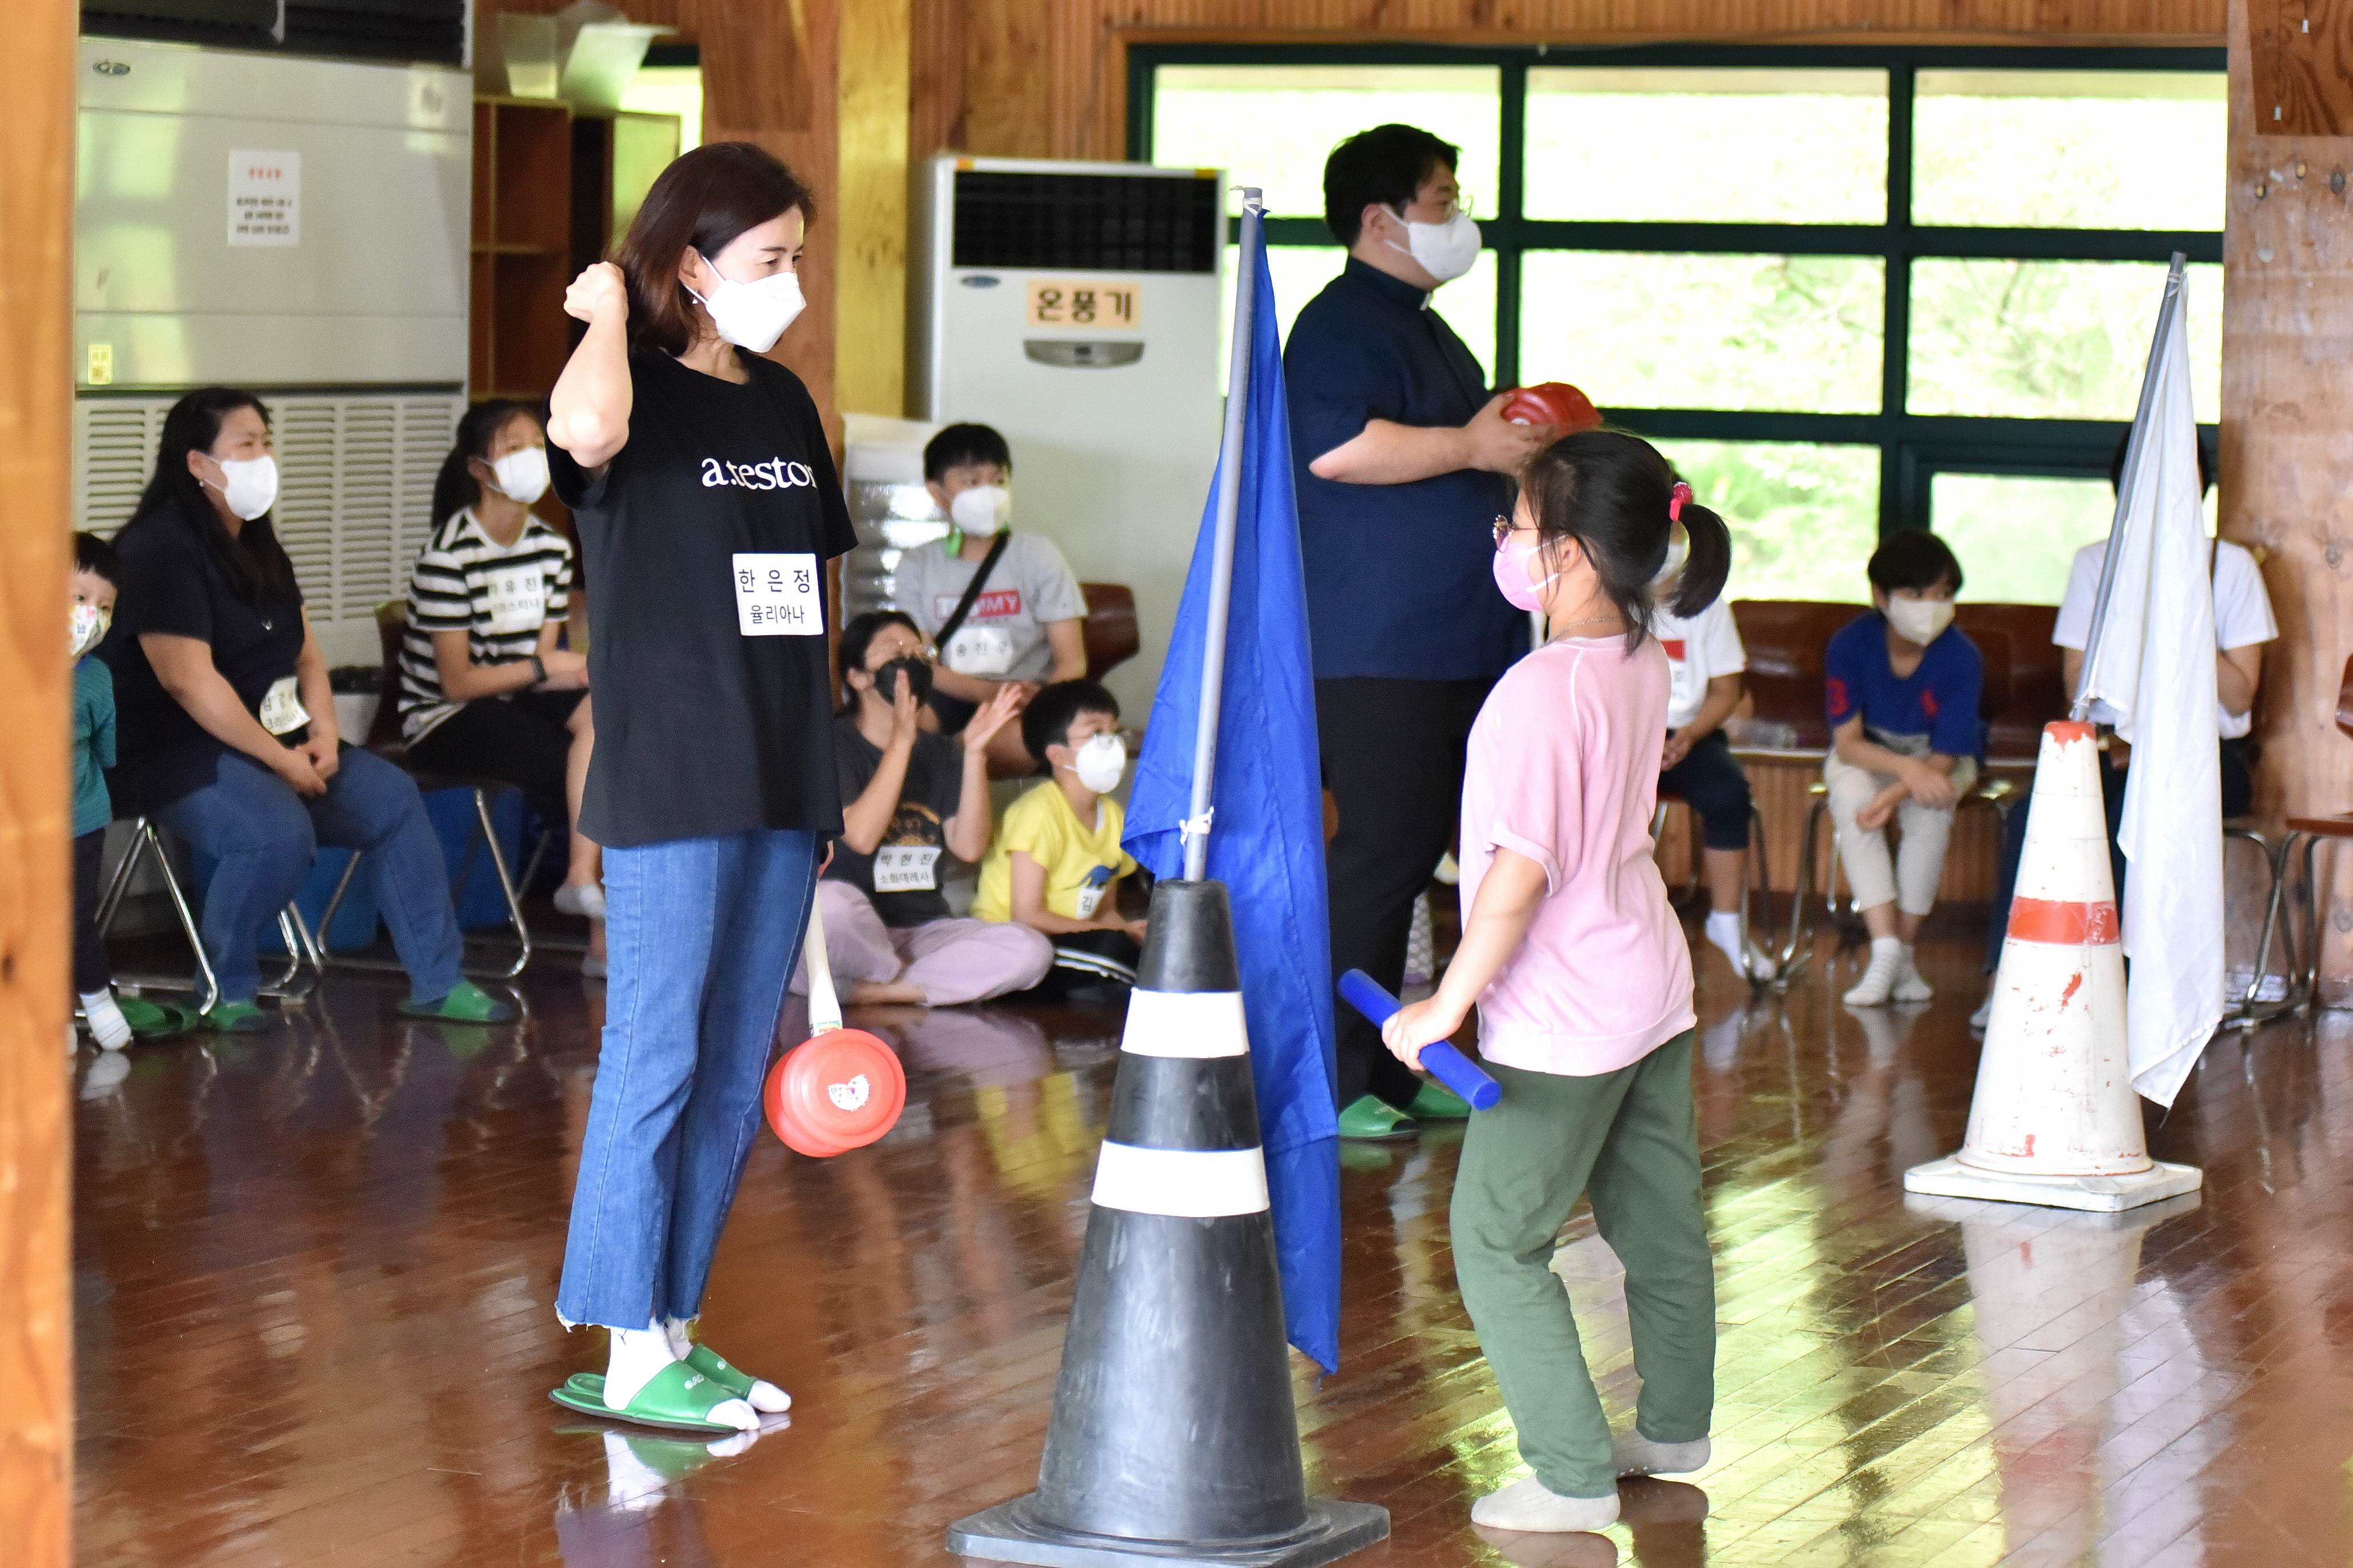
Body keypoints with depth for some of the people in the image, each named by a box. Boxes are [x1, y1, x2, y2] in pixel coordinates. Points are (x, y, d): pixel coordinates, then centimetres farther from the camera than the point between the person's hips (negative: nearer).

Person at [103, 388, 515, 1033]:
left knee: (392, 798, -5)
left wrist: (323, 734, -3)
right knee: (280, 831, -33)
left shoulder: (258, 548, 15)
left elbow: (306, 654, 17)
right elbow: (189, 679, -22)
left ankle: (437, 982, 1)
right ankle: (226, 995, -12)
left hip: (275, 741, 9)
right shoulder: (161, 550, -15)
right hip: (172, 754, -9)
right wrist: (281, 761, -21)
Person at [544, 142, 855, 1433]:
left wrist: (825, 770, 16)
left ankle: (677, 1327, 18)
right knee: (655, 1062, -4)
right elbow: (584, 430, -35)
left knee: (735, 1079, 10)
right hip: (668, 788, -7)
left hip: (780, 790, 7)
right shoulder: (638, 395, -8)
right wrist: (608, 310, -15)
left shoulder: (782, 404, 14)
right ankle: (630, 1359, 1)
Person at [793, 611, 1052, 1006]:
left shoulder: (940, 752, 13)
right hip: (855, 935, -5)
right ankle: (919, 983, -11)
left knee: (1031, 950, -22)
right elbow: (861, 836, -19)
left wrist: (974, 752, -9)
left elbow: (970, 847, -1)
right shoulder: (833, 743, -3)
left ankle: (861, 991, -21)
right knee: (831, 901, -42)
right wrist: (902, 741, -20)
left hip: (922, 931, 5)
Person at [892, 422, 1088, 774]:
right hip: (952, 701, 0)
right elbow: (922, 665, -2)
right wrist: (990, 692, -22)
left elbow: (1072, 661, 0)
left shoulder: (1038, 556, 5)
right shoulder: (917, 567, 9)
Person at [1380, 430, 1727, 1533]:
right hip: (1654, 987, 9)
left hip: (1561, 1023, -9)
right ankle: (1674, 1427, 35)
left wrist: (1447, 1003, -20)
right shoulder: (1643, 665, 2)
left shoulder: (1542, 691, -25)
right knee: (1657, 1222, 20)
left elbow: (1521, 871, -26)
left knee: (1497, 1239, 1)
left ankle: (1573, 1475, 2)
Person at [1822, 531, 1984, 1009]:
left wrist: (1895, 793, -45)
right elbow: (1848, 743, -24)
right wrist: (1907, 769, -43)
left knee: (1931, 809, -34)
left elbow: (1942, 759, -25)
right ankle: (1885, 948, -35)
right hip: (1867, 757, 0)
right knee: (1849, 794, -34)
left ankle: (1905, 953, -21)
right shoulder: (1849, 645, -23)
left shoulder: (1961, 658, -24)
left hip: (1942, 762, 0)